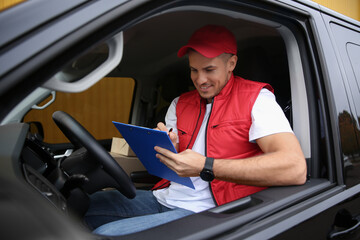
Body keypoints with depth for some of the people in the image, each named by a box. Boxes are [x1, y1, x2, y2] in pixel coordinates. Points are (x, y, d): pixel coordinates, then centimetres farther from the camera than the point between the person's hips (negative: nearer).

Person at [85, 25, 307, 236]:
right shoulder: (179, 104, 12)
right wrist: (166, 150, -12)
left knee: (105, 232, -22)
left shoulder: (255, 99, -7)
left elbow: (295, 169, -24)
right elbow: (168, 166, 15)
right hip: (163, 197, 6)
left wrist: (205, 167, -26)